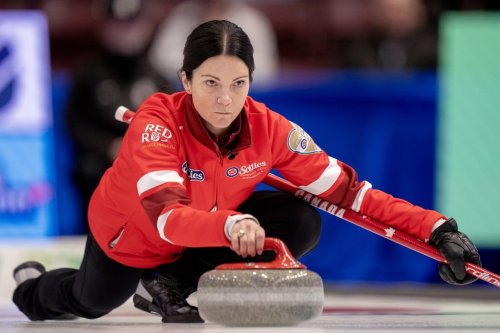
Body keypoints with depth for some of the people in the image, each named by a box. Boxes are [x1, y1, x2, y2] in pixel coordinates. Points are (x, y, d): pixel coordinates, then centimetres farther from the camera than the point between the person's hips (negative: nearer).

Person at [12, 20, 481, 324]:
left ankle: (169, 286, -5)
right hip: (129, 236, -3)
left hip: (215, 222, 3)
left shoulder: (268, 129, -28)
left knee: (301, 225, -21)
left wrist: (436, 229, -37)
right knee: (90, 303, 21)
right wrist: (230, 225, -71)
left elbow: (347, 190, -26)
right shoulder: (156, 122, -39)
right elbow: (166, 217, -51)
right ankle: (33, 287, 59)